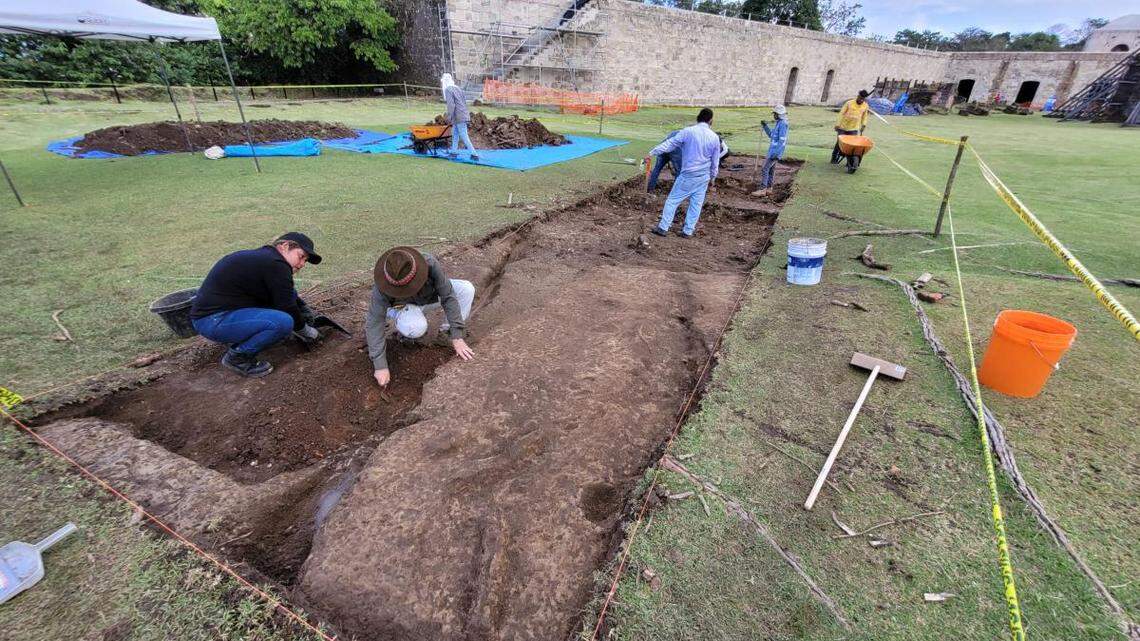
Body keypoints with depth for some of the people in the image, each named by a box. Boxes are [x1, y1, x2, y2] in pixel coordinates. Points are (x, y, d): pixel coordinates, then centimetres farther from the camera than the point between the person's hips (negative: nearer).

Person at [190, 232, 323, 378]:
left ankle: (241, 340, 13)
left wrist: (306, 310, 26)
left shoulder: (265, 257, 12)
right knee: (283, 322, -30)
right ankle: (237, 357, -7)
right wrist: (305, 330, 2)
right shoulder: (275, 265, -19)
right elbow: (287, 308, -13)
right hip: (213, 320, -11)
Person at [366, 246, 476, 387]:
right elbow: (375, 321, -33)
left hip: (430, 296, 3)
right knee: (416, 328, -37)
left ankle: (448, 329, -2)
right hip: (402, 305, -2)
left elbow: (448, 296, -30)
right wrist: (380, 365, -36)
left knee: (467, 289, -23)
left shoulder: (430, 263, -37)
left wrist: (457, 337, -33)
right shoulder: (382, 284, -37)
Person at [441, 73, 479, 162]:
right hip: (464, 115, 9)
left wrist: (449, 117, -9)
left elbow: (451, 105, -17)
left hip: (459, 117, -9)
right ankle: (454, 152, 21)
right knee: (454, 134, 16)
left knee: (464, 136, -7)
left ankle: (474, 154, -9)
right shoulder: (458, 88, 16)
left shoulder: (448, 90, -9)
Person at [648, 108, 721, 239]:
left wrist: (652, 153, -3)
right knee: (696, 204, 10)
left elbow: (669, 144, -8)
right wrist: (712, 177, 23)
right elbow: (715, 162, 10)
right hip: (704, 176, 4)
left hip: (688, 175, -3)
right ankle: (688, 231, 14)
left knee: (672, 200, 5)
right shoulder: (715, 137, 3)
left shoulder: (687, 131, -9)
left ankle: (663, 227, 5)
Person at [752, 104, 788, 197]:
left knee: (764, 169, -11)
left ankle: (762, 190, -10)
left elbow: (782, 141, -23)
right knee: (771, 169, 14)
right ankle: (768, 189, 20)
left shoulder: (782, 124, -18)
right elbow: (771, 135, 25)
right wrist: (765, 126, 14)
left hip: (775, 151, -10)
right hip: (773, 151, 10)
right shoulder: (779, 123, 14)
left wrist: (776, 154, -28)